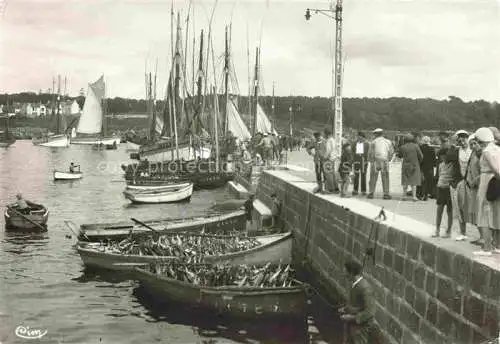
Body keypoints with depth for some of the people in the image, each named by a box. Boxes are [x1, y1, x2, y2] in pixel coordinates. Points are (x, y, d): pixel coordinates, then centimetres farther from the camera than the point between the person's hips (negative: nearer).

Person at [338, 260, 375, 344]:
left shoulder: (365, 288, -26)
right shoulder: (355, 284, 2)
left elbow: (369, 312, -25)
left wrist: (352, 318, -22)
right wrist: (345, 309, 4)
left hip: (361, 326, -9)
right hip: (352, 323, 9)